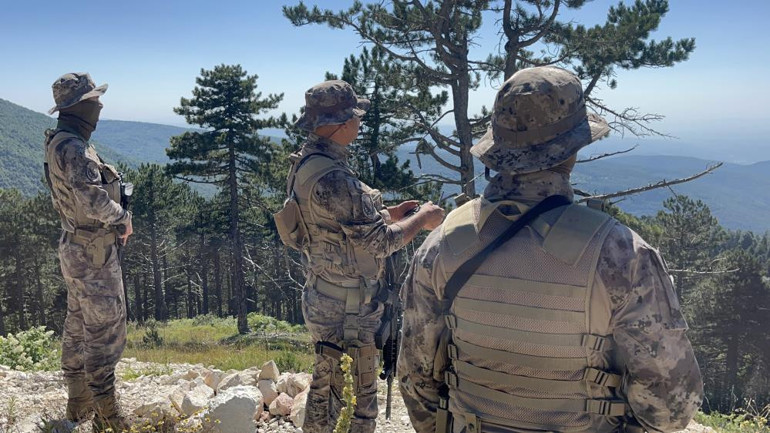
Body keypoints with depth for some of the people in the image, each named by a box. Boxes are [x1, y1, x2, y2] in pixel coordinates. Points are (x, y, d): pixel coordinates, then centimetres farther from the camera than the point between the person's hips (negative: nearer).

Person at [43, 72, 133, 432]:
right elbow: (92, 199, -31)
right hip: (93, 253, -10)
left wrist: (113, 220, 8)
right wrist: (122, 217, -14)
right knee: (106, 329, -2)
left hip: (77, 248, 10)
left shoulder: (58, 142, 10)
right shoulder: (72, 147, -22)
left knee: (78, 327, 18)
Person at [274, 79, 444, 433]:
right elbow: (378, 241, -24)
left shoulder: (305, 161, 4)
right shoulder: (331, 177, -28)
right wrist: (422, 219, -9)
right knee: (363, 393, 8)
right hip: (350, 309, -9)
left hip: (323, 299, 10)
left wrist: (387, 214, 10)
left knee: (324, 385, 23)